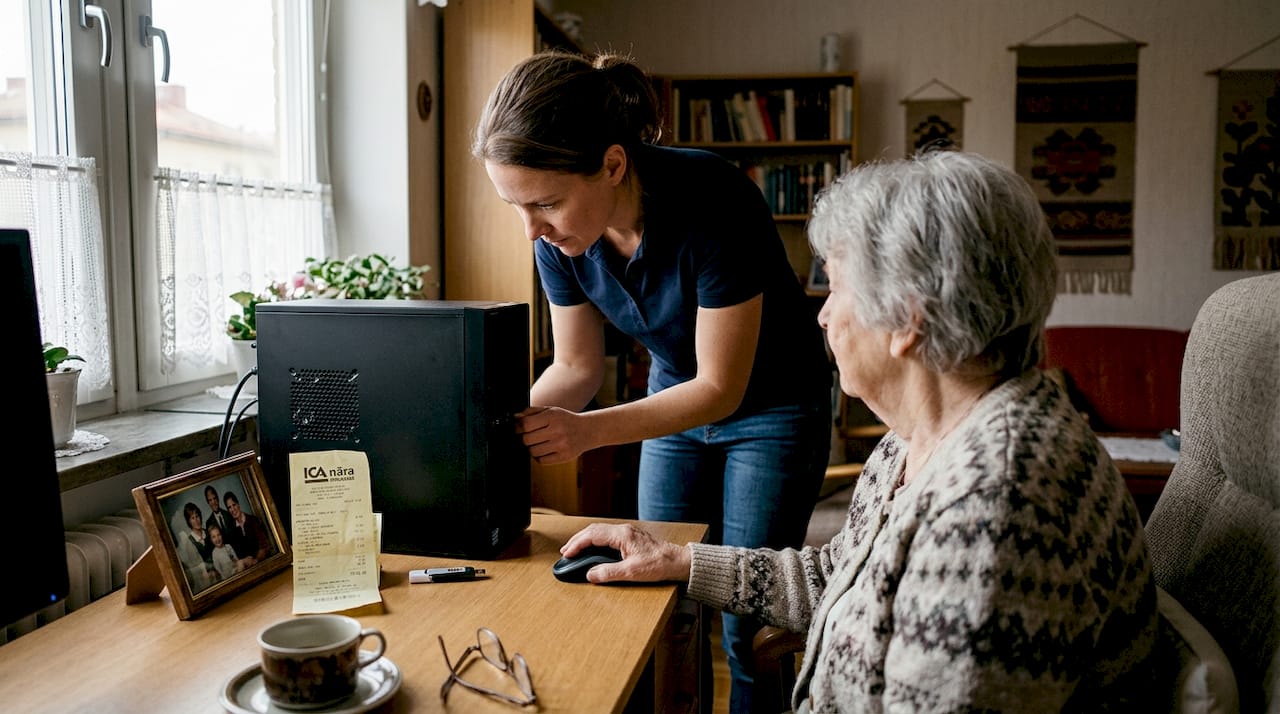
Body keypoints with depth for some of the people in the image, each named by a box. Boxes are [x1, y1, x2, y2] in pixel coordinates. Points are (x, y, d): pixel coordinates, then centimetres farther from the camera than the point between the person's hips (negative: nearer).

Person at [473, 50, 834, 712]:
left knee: (745, 625, 0)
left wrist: (587, 430, -38)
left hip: (774, 408, -5)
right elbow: (577, 365, -4)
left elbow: (722, 388, -27)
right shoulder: (558, 235, -17)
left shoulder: (712, 201, -34)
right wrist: (510, 422, -23)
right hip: (678, 395, 5)